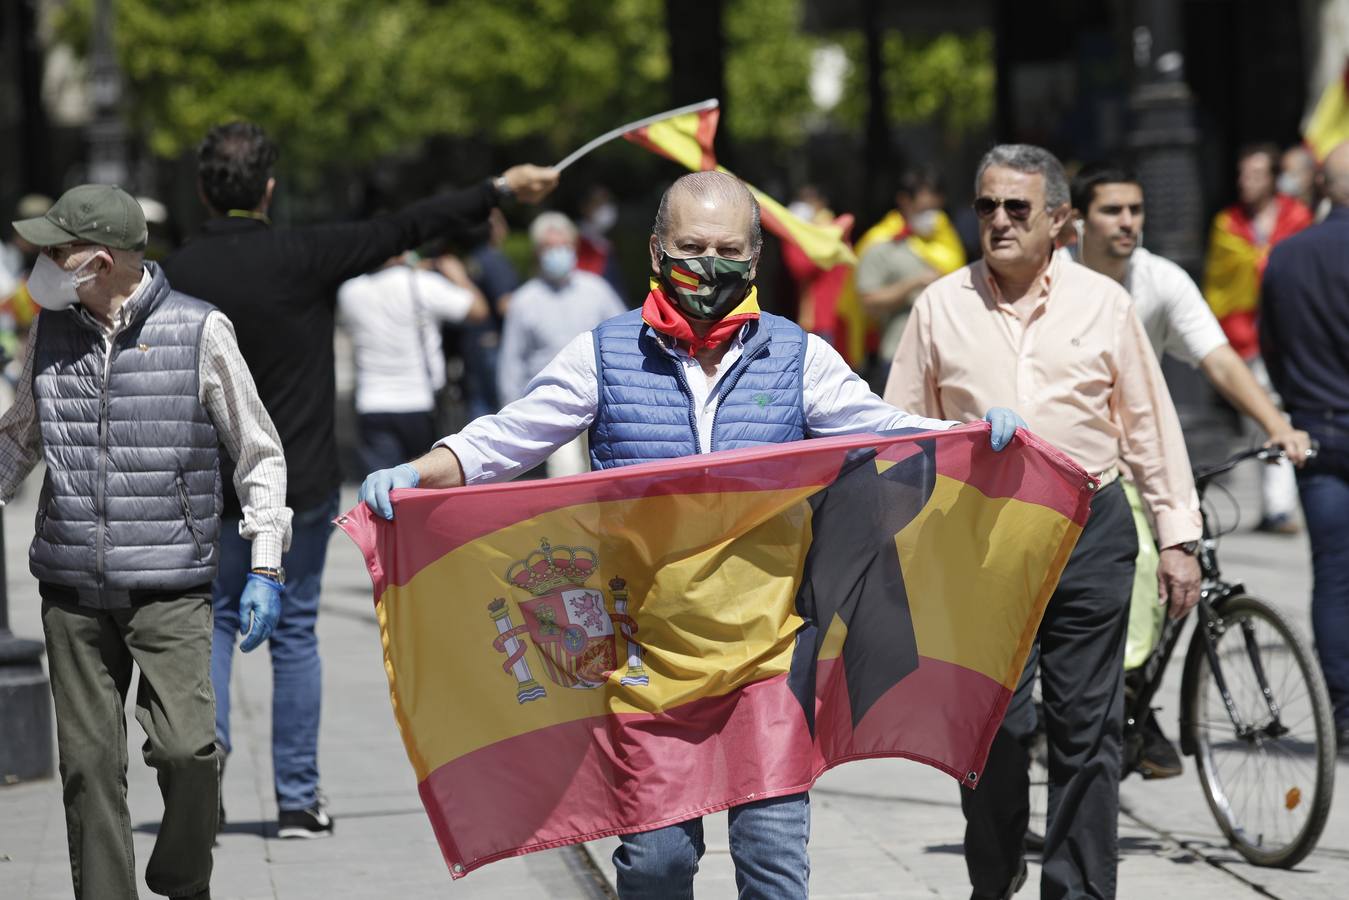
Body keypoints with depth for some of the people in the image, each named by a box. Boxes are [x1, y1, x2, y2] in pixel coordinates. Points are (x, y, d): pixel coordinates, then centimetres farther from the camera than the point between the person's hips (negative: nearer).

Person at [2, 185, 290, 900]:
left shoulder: (199, 331, -4)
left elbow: (259, 454, 3)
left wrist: (265, 570, -1)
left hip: (171, 590, -4)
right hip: (71, 591, 4)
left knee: (185, 747, -14)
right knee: (88, 763, 2)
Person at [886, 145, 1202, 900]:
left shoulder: (1104, 304, 5)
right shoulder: (941, 307, 5)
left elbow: (1150, 425, 8)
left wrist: (1179, 537, 6)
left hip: (1090, 531, 0)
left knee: (1088, 724, 1)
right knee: (994, 720, -2)